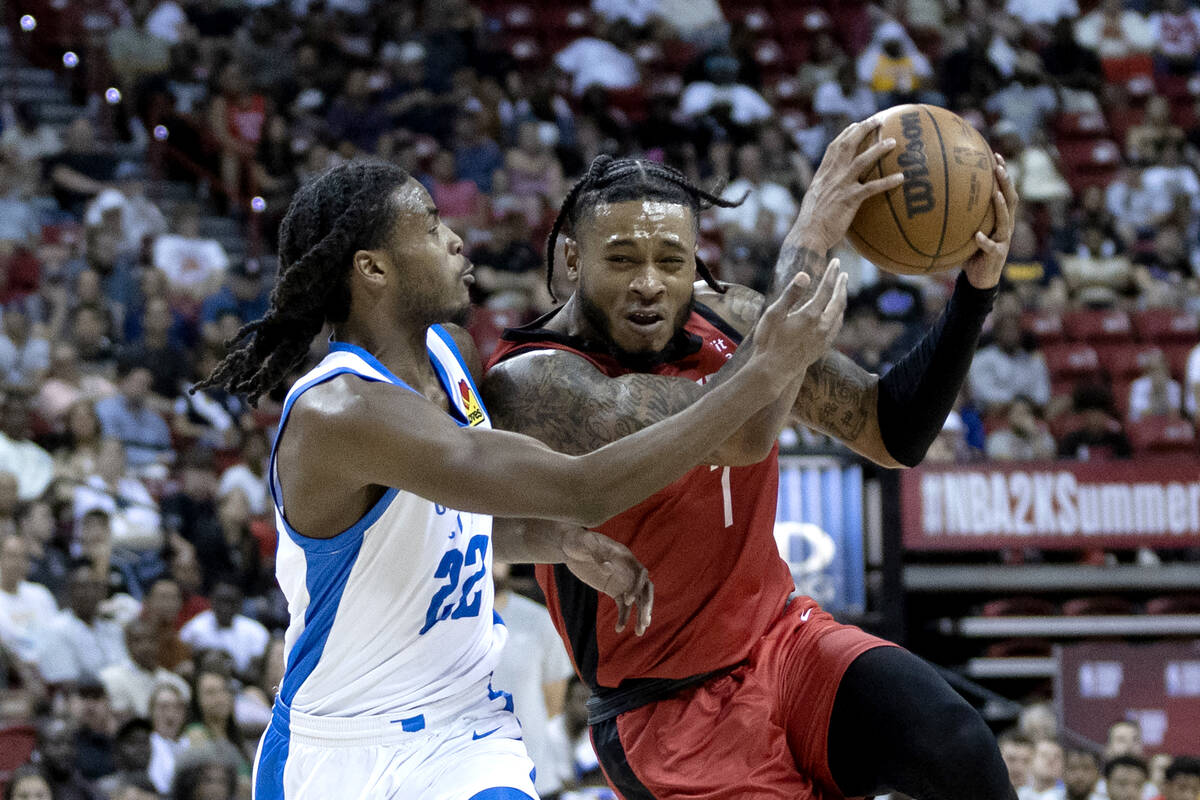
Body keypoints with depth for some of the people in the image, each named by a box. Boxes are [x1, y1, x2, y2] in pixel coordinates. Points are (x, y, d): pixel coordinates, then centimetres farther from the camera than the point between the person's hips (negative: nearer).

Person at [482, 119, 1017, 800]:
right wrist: (809, 239, -32)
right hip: (670, 711, -5)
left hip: (785, 638, 5)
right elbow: (738, 431, -36)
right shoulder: (530, 381, -22)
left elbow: (894, 436, 4)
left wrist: (977, 289, -11)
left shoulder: (730, 320, -1)